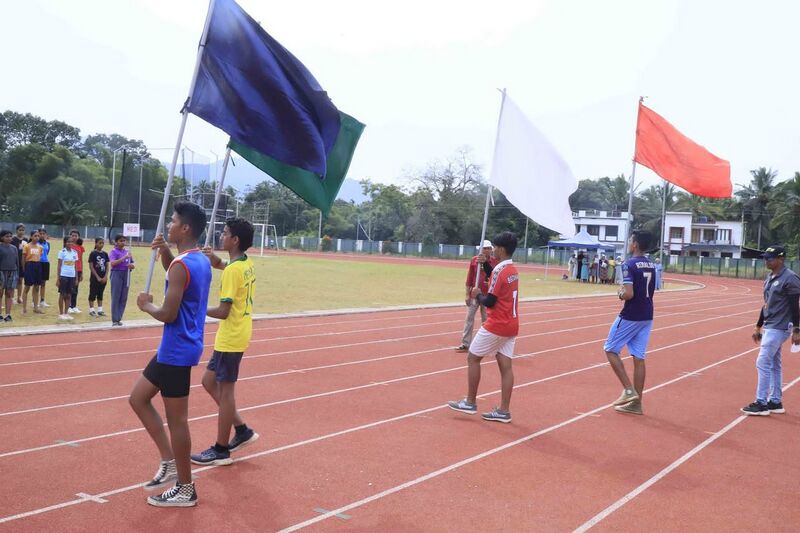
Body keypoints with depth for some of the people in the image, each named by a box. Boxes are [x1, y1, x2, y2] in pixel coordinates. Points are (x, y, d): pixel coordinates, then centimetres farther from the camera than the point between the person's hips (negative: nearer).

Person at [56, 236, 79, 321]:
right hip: (63, 276, -4)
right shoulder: (62, 252, -4)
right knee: (62, 294, 2)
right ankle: (61, 313, 9)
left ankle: (66, 313, 15)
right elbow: (59, 266, -4)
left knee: (69, 295, 7)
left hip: (72, 276, 4)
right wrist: (58, 278, -8)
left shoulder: (74, 252, 9)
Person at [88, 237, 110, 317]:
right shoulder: (93, 254, -7)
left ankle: (100, 310, 17)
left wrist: (105, 277, -5)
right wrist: (97, 277, -13)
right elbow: (91, 267, -10)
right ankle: (91, 310, 8)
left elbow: (107, 266, 7)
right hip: (95, 278, -5)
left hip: (103, 278, 5)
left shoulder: (105, 254, 6)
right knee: (93, 294, 2)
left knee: (100, 294, 12)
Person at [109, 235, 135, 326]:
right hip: (117, 274, -6)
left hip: (126, 275, 6)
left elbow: (133, 265, 17)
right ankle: (115, 320, 1)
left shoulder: (127, 251, 13)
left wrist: (131, 266, -7)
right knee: (115, 297, -3)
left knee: (124, 298, 6)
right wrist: (124, 258, -25)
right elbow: (112, 263, -19)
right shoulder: (114, 251, -4)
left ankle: (119, 318, 14)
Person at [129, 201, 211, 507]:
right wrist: (165, 252, 10)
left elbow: (168, 314, -24)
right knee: (138, 398, 19)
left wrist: (146, 305, -3)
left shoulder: (181, 266, -21)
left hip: (177, 351, -10)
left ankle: (186, 490, 14)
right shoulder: (200, 260, 8)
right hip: (178, 348, 10)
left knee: (176, 419, 1)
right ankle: (169, 462, 21)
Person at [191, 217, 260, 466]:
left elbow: (223, 311, -22)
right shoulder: (247, 264, 6)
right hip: (234, 336, 9)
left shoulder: (233, 270, -20)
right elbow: (222, 265, 27)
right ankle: (242, 430, 22)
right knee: (210, 381, 18)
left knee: (225, 390, 1)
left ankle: (221, 450, 13)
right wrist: (213, 257, 5)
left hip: (230, 338, -9)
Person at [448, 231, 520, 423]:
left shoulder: (499, 271, -17)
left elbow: (489, 302, -18)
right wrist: (485, 293, 6)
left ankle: (470, 402, 11)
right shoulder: (513, 270, 11)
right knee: (505, 365, 6)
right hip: (511, 325, 8)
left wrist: (478, 295, 0)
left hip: (497, 326, -8)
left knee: (473, 358, 5)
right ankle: (504, 410, 6)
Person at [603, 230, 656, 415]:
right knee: (639, 357, 8)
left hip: (630, 316, -7)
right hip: (647, 316, 8)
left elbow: (629, 294, -24)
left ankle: (628, 390, 0)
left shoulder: (629, 265, -15)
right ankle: (636, 403, 11)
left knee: (610, 349, 8)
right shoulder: (651, 265, 10)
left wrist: (620, 294, -3)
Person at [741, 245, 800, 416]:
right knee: (774, 365, 13)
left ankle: (761, 403, -4)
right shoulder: (769, 278, 12)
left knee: (763, 363, -10)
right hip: (769, 327, 9)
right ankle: (776, 402, 21)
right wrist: (758, 327, 20)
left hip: (779, 328, -9)